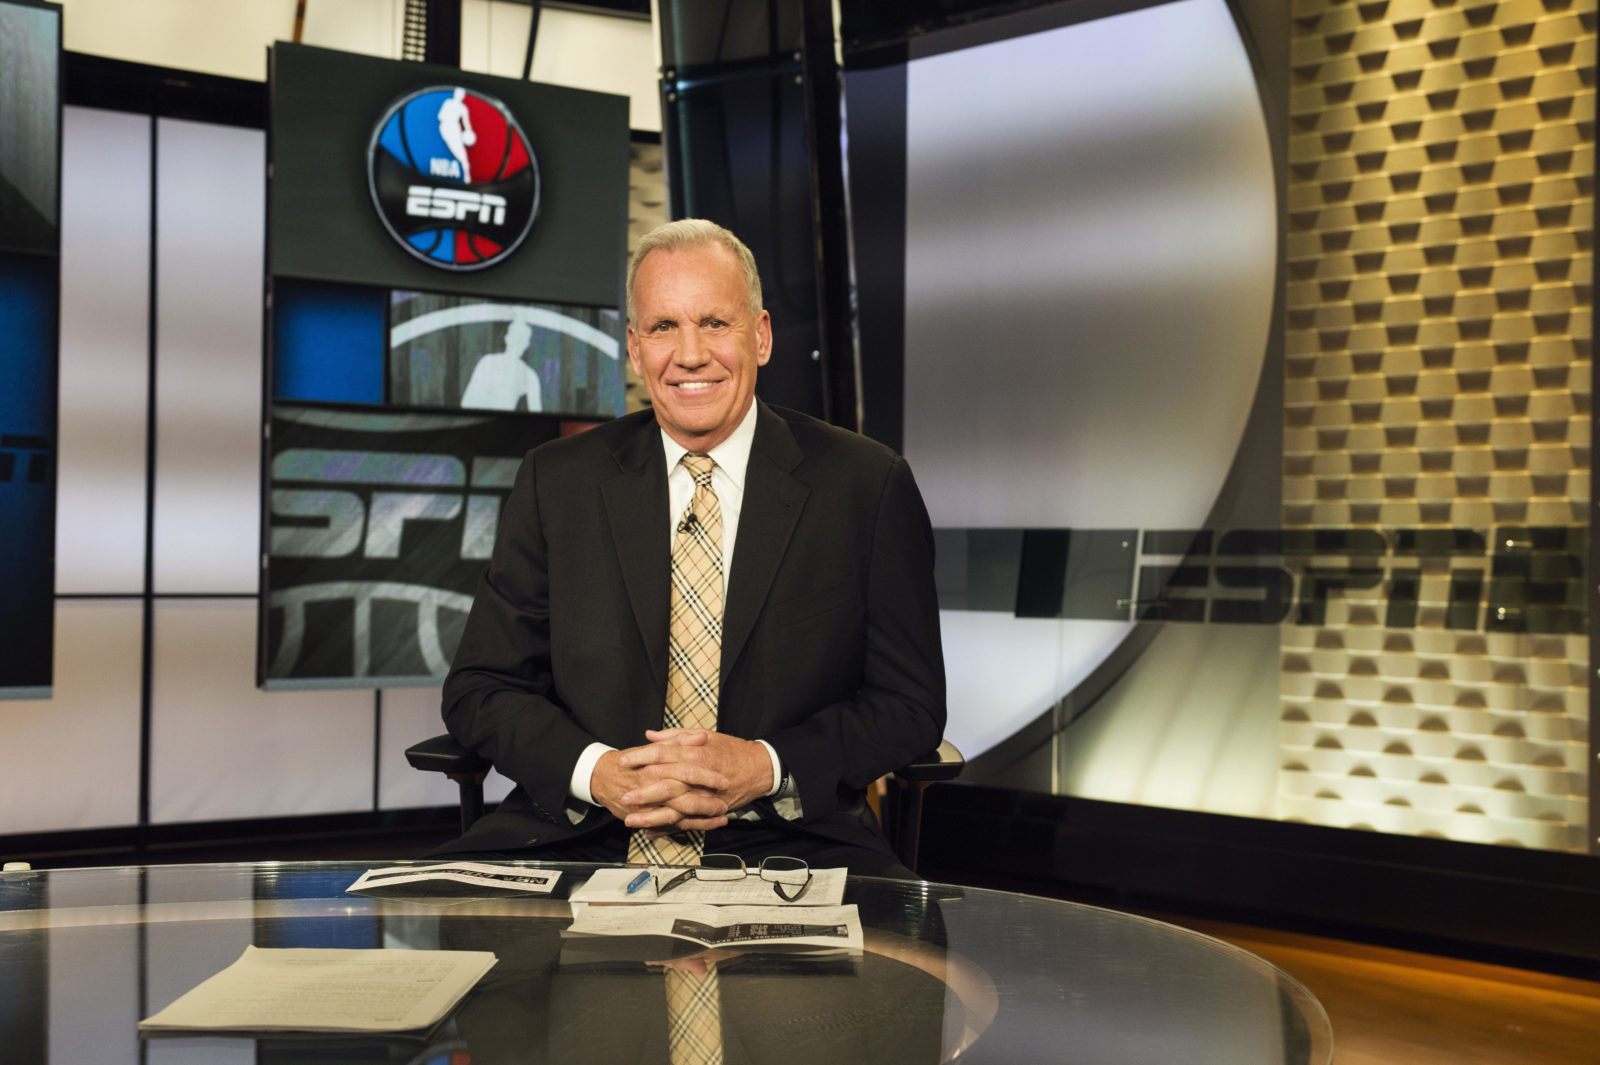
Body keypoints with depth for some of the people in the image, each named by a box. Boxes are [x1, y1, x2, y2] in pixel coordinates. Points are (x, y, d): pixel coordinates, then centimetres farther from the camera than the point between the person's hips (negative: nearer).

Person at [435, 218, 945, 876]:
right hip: (582, 839, 2)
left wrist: (764, 768, -14)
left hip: (788, 844, -1)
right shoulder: (555, 482, 8)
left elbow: (910, 704, 4)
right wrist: (598, 772, -12)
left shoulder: (871, 487, 3)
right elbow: (479, 689, 8)